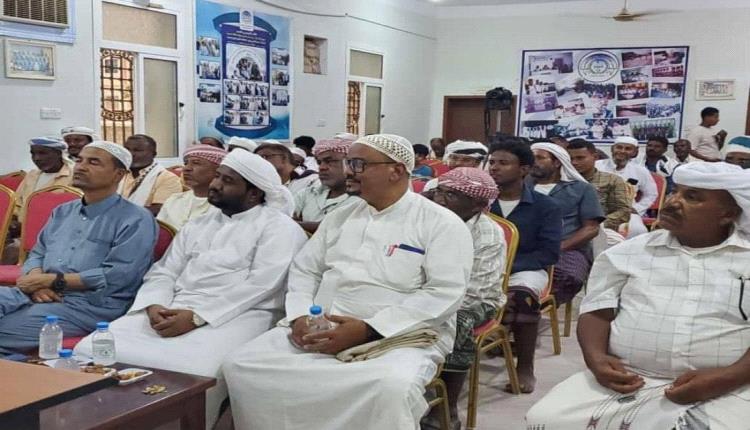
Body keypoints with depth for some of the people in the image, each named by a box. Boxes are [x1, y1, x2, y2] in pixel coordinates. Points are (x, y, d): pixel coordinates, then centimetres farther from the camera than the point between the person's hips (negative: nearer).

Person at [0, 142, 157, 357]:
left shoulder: (135, 220, -4)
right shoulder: (62, 212, 21)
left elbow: (117, 276, -14)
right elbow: (37, 254, 20)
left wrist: (52, 280, -12)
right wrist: (37, 281, -6)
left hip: (91, 305, -7)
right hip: (42, 295, 7)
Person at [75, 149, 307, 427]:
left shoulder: (279, 226, 2)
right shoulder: (196, 226, 24)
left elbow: (260, 284, -11)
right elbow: (163, 273, 18)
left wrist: (196, 316, -17)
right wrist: (154, 306, -6)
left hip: (236, 316, -6)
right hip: (172, 311, 6)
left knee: (186, 373, -35)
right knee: (92, 350, -14)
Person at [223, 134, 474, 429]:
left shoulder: (443, 223, -3)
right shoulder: (340, 217, 17)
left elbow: (445, 294, -13)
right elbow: (304, 270, 18)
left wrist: (369, 329, -20)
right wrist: (299, 316, -4)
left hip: (399, 338, -5)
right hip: (319, 330, 5)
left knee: (391, 389, -38)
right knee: (242, 365, -13)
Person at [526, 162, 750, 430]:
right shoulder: (628, 252, 12)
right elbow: (596, 312, 10)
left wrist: (728, 378, -17)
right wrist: (595, 357, -9)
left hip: (721, 393, -2)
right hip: (627, 382, 2)